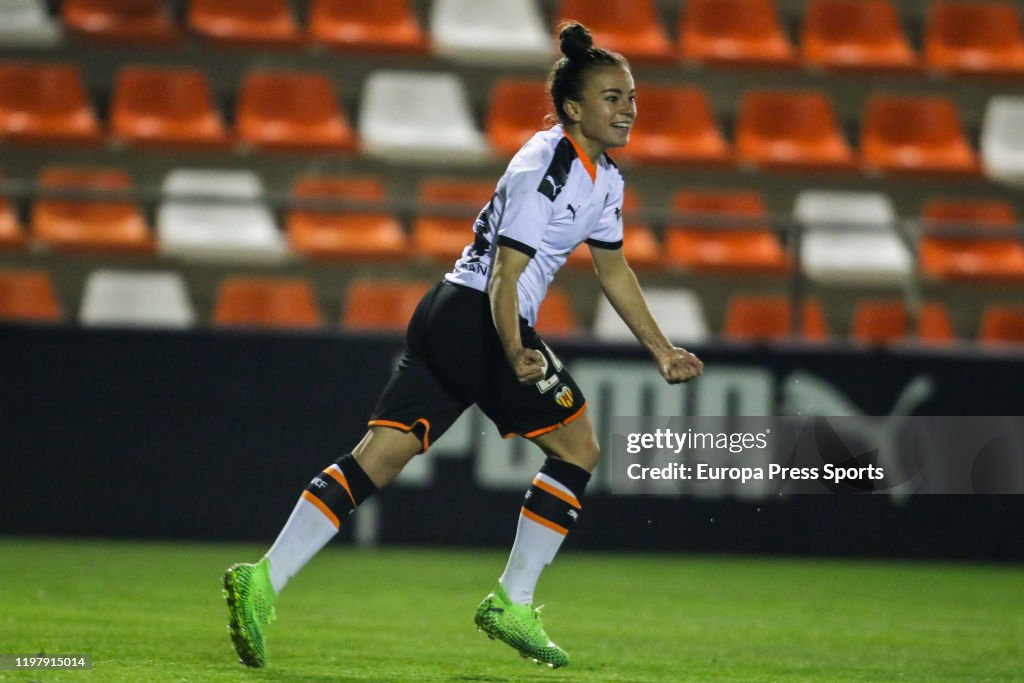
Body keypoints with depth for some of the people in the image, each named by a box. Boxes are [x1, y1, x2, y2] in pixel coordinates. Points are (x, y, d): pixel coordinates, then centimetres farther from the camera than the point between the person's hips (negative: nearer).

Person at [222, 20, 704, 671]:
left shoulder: (605, 176, 15)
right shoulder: (545, 168, -16)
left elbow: (613, 269, 28)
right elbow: (505, 274, -24)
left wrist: (661, 350, 29)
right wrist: (515, 353, -39)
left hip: (444, 322, 9)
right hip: (481, 318, -9)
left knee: (380, 456, 0)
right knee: (578, 448, 2)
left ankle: (264, 580, -10)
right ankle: (512, 603, 7)